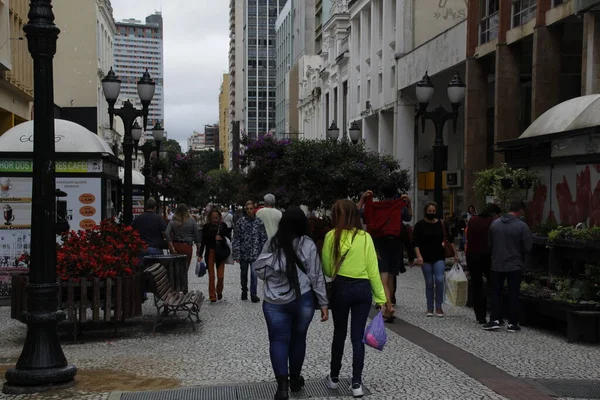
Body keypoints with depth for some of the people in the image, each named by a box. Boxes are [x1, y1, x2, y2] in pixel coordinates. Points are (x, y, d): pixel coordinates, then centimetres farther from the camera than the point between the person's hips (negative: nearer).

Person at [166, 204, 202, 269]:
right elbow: (197, 236, -1)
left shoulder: (172, 222, 1)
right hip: (187, 247, -2)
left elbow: (167, 234, -10)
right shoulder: (192, 222, -1)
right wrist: (198, 249, 7)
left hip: (176, 246, 2)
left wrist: (172, 248, -8)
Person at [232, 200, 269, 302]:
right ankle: (244, 291, 34)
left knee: (254, 274, -12)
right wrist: (236, 254, -7)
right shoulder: (240, 222, -1)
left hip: (255, 254, -1)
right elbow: (236, 239, -1)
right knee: (244, 274, 15)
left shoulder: (259, 222, 0)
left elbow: (264, 239, 3)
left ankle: (253, 294, -2)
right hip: (243, 254, 1)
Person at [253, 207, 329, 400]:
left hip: (275, 301, 0)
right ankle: (295, 379, 30)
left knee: (278, 340, 5)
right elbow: (316, 276, -4)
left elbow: (259, 269, 2)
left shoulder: (272, 243, -3)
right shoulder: (308, 245, -7)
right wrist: (323, 303, 2)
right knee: (298, 338, 16)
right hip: (302, 300, 0)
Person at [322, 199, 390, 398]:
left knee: (339, 334, 15)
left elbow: (327, 269, -3)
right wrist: (381, 298, 2)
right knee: (357, 336, 8)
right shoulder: (366, 237, -2)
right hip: (363, 289, 1)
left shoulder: (332, 236, -6)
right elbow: (373, 270, -2)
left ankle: (334, 377, 27)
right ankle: (357, 383, 7)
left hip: (341, 288, -1)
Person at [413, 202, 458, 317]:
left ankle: (439, 307, -1)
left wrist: (455, 253, 9)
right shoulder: (420, 225, 0)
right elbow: (416, 242, -5)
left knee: (439, 280, -13)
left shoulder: (441, 224, 5)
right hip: (426, 258, 0)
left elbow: (449, 239, 11)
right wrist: (419, 256, -16)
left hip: (439, 257, 0)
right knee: (429, 283, 4)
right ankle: (430, 308, 14)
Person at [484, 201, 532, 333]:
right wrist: (518, 252, 9)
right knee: (513, 295, 7)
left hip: (497, 265, 3)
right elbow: (527, 248, -12)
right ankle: (512, 323, 10)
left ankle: (494, 320, 8)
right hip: (515, 266, -2)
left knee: (496, 293, 12)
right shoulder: (522, 226, -14)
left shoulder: (495, 223, -1)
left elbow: (489, 244, 7)